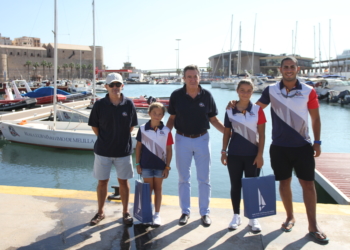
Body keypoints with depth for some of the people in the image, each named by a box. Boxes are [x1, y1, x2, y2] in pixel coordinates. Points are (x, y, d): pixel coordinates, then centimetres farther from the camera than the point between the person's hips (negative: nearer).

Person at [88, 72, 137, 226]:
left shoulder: (129, 104, -6)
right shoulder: (100, 105, -8)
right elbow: (94, 126, 3)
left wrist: (123, 138, 4)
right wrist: (104, 139, 3)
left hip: (123, 150, 0)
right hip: (103, 150, 0)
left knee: (123, 181, 10)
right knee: (102, 181, 10)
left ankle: (125, 212, 25)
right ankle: (100, 212, 28)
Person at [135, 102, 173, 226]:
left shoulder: (166, 131, -7)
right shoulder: (143, 129, -5)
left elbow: (169, 150, -2)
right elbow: (138, 147, 2)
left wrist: (167, 167, -4)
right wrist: (138, 164, 0)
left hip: (160, 165, 0)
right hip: (146, 164, 0)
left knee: (158, 188, 11)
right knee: (148, 189, 11)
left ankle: (157, 214, 21)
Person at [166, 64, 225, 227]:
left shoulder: (207, 95, -4)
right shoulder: (176, 95, -5)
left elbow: (213, 119, 3)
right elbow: (172, 118, 3)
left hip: (202, 139, 0)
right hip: (182, 139, 0)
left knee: (204, 178, 7)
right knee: (183, 178, 10)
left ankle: (205, 212, 22)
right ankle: (185, 211, 25)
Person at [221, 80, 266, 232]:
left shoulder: (257, 110, -2)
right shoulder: (230, 111, 1)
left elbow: (262, 134, -3)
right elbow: (227, 132, 7)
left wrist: (260, 154, -8)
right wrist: (223, 151, 3)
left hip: (252, 155, -1)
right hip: (234, 155, 1)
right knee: (235, 185, 10)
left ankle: (253, 218, 21)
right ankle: (236, 216, 24)